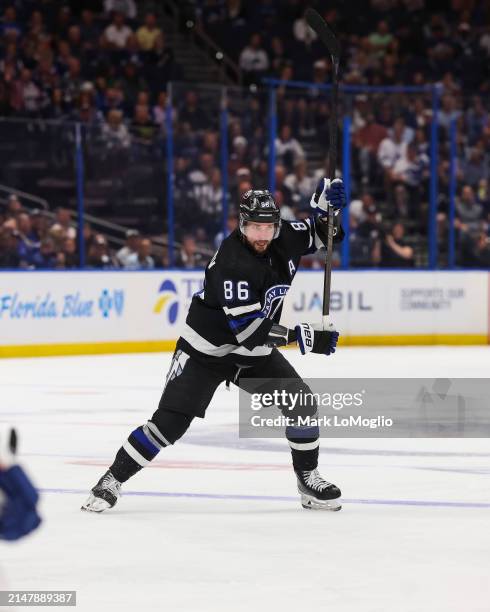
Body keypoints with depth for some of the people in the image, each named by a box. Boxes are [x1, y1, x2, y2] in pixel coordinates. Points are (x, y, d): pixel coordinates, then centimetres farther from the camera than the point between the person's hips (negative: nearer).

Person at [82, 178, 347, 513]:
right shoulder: (232, 261, -30)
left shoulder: (282, 239, -8)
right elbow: (245, 327, -34)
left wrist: (326, 205, -8)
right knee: (170, 421, -12)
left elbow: (317, 235, 13)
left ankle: (308, 479, 11)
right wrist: (298, 334, -37)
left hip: (255, 352, 6)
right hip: (208, 348, -6)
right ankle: (112, 480, -1)